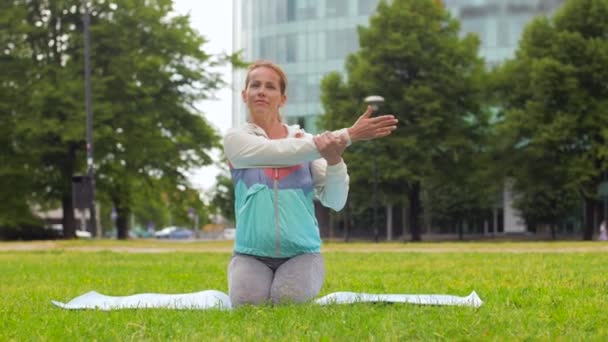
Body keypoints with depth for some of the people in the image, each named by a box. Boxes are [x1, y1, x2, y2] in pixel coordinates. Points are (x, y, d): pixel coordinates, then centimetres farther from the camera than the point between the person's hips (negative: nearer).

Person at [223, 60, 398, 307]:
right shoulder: (236, 139, 1)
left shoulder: (305, 139, 6)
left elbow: (335, 201, -3)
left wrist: (334, 158, -24)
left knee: (288, 301, -26)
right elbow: (281, 153, -18)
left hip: (301, 253, 1)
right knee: (248, 303, -25)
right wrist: (347, 136, -22)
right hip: (252, 254, -1)